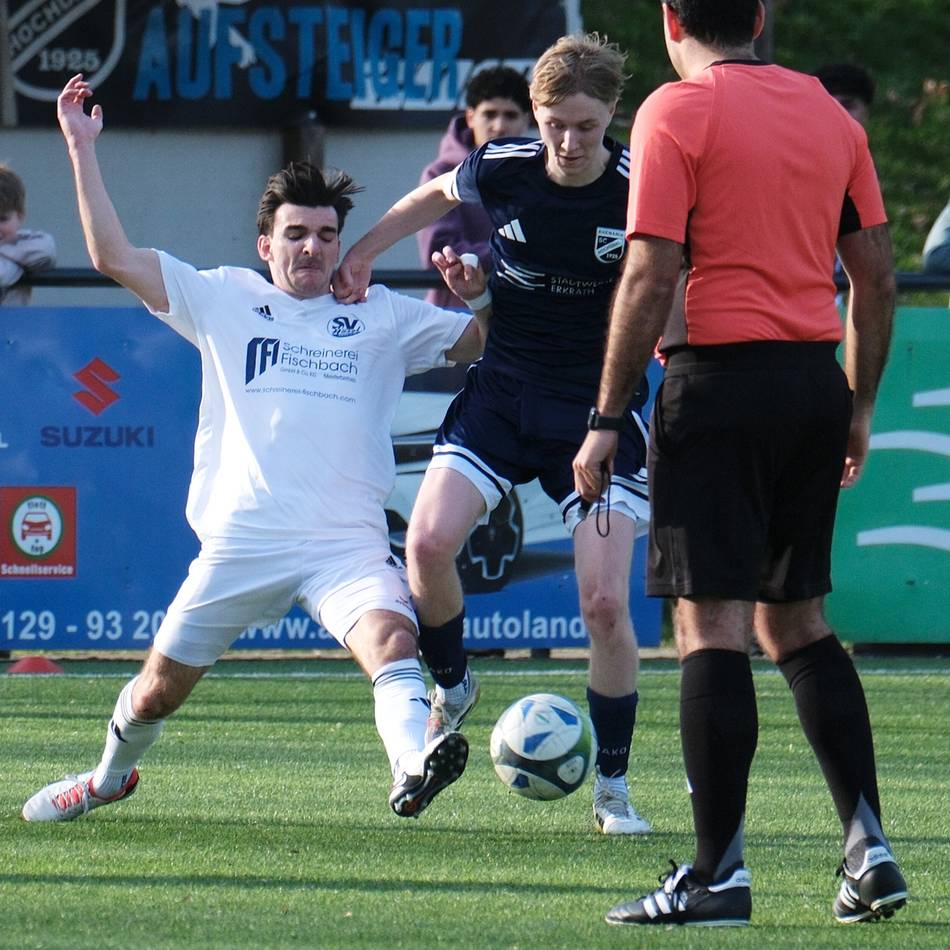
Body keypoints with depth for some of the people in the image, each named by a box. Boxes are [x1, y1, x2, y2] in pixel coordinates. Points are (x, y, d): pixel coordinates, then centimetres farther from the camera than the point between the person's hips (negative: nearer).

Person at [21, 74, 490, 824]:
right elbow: (114, 257, 6)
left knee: (391, 637, -31)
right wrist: (83, 149, 3)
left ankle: (413, 766, -53)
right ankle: (109, 777, 40)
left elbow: (485, 342, 18)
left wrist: (476, 294, -3)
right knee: (160, 688, 11)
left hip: (348, 543, 0)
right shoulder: (225, 299, 11)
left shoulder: (383, 317, 14)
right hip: (241, 542, 0)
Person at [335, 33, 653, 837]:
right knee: (429, 541, -18)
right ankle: (451, 687, 13)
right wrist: (363, 253, 11)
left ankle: (613, 785, 7)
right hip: (502, 388, 2)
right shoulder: (500, 171, -9)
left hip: (601, 407, -2)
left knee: (606, 601, -11)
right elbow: (435, 196, 15)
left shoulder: (640, 190, -16)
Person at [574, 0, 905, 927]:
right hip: (815, 380, 6)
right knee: (797, 620, 15)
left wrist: (606, 419, -8)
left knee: (710, 623, -5)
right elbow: (876, 275, 14)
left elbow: (649, 277, -12)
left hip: (721, 379, -6)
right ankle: (868, 848, 8)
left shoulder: (676, 112, -6)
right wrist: (858, 406, 22)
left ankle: (718, 875, -8)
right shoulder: (829, 113, 12)